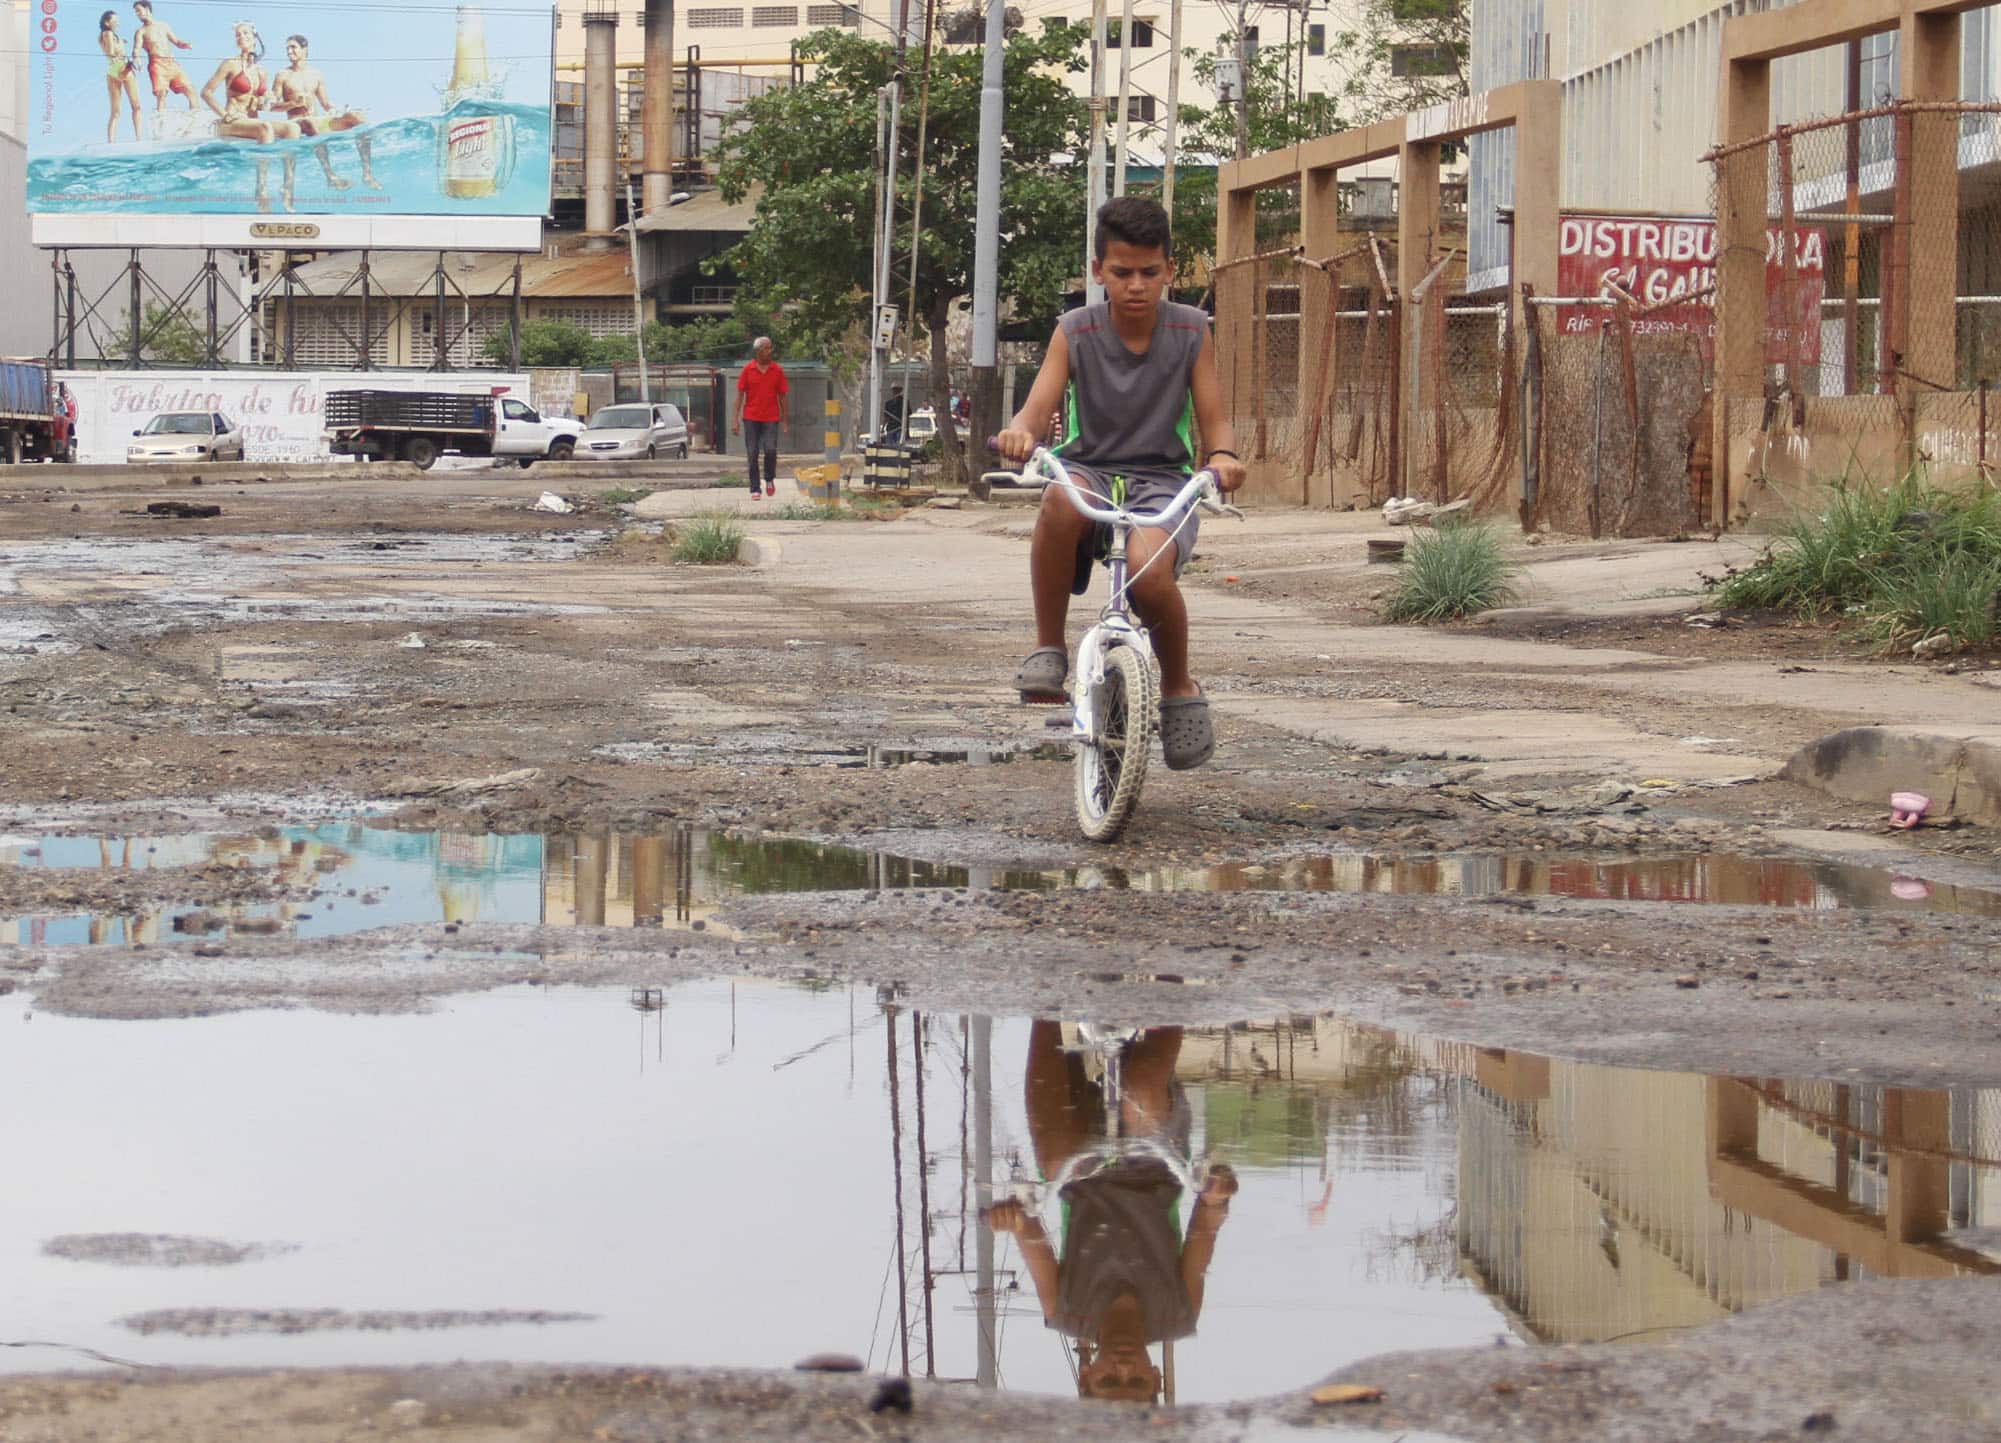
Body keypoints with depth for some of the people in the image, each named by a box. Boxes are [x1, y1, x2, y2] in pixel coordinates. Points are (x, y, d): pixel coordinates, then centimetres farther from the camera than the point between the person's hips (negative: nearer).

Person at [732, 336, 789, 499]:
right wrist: (736, 419, -3)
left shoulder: (777, 370, 2)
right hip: (751, 418, 0)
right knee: (752, 454, 1)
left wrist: (786, 420, 6)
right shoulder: (748, 369, 0)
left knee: (770, 450, -11)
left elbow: (783, 396, 7)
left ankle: (770, 479, 15)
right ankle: (754, 489, 8)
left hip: (771, 418, 0)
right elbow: (740, 394, 2)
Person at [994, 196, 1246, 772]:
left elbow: (1214, 419, 1)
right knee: (1061, 500, -39)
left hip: (1162, 480, 0)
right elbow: (1038, 407, -8)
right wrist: (1019, 432, -33)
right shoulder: (1075, 332, 1)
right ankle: (1048, 648, -21)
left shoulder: (1190, 331, 3)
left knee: (1147, 568, -34)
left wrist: (1223, 455, -24)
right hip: (1090, 470, 0)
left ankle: (1180, 688, -3)